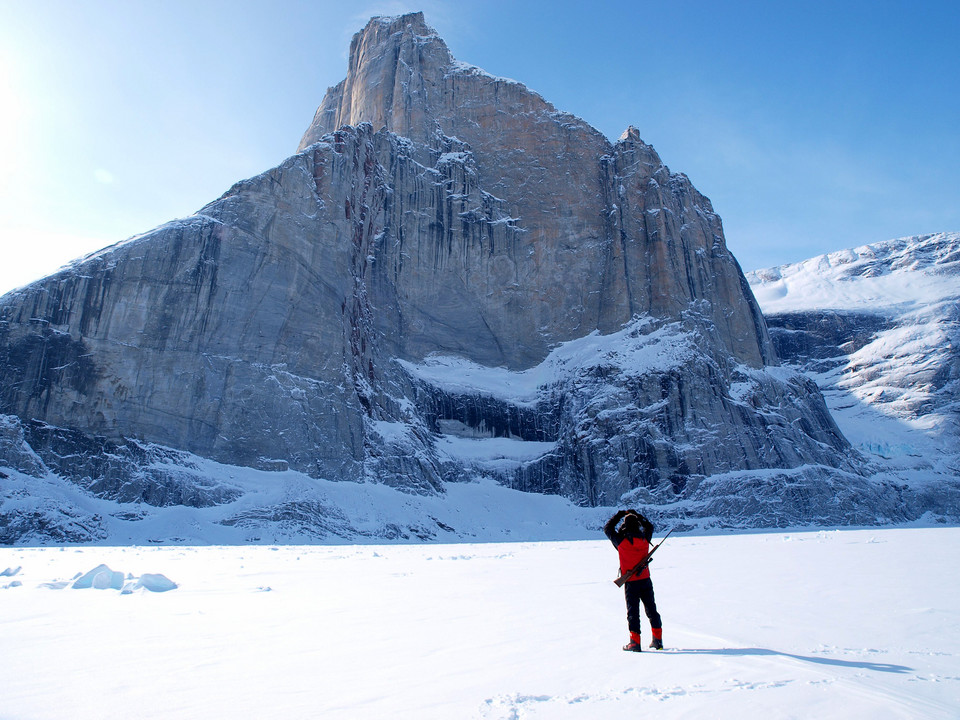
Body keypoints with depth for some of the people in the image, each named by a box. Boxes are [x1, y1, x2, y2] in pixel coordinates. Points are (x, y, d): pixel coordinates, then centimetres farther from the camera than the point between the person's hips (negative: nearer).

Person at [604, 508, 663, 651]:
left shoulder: (621, 541, -14)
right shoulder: (645, 539, -4)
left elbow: (607, 529, 2)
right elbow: (649, 526, 18)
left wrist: (618, 516, 9)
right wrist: (637, 516, 19)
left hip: (630, 582, -3)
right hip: (646, 580, 4)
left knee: (633, 611, 3)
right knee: (651, 609, 15)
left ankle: (635, 642, 2)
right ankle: (658, 640, 22)